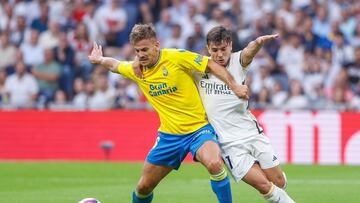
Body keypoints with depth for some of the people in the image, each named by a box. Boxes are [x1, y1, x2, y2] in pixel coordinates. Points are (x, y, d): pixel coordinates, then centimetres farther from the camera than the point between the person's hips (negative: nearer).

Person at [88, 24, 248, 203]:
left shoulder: (176, 57, -15)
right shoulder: (135, 69, 0)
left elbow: (212, 66, -9)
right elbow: (115, 65, 24)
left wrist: (234, 86, -14)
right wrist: (100, 60, 14)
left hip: (198, 127, -5)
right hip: (169, 133, 5)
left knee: (215, 164, -34)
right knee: (144, 187, 8)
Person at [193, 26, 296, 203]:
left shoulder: (238, 61, -5)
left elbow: (249, 51, -27)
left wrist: (259, 42, -49)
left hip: (252, 133, 2)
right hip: (229, 143, -2)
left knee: (279, 183, 5)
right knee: (264, 185, -14)